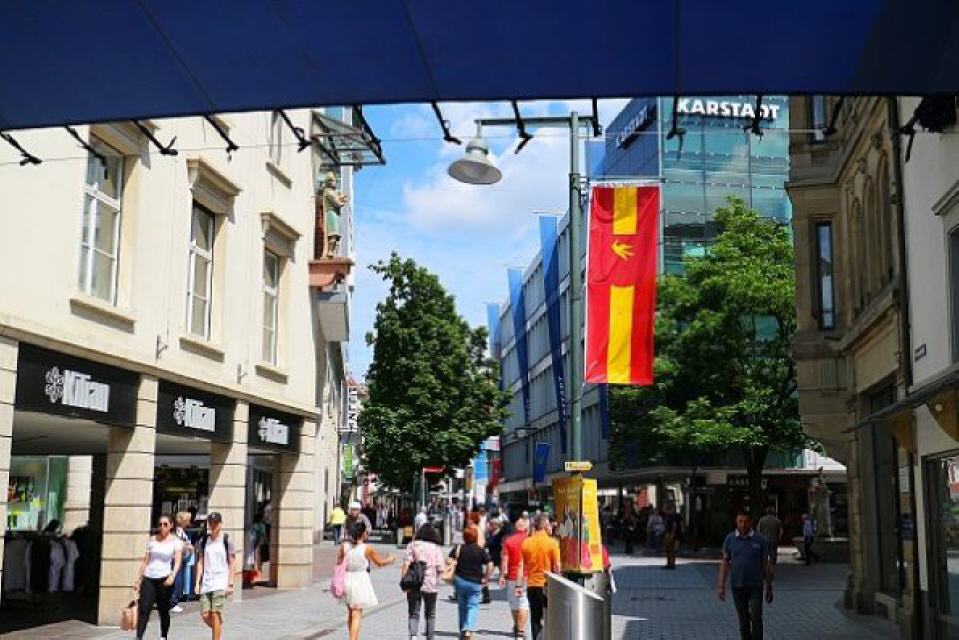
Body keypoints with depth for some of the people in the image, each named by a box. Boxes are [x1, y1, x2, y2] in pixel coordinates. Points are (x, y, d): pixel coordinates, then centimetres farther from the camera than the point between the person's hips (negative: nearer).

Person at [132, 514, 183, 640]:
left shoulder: (176, 541, 1)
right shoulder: (152, 540, 11)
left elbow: (178, 561, -10)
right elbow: (145, 560, 14)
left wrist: (172, 576, -27)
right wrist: (138, 578, 10)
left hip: (164, 579, -2)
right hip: (148, 578, 2)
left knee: (163, 611, 6)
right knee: (143, 610, -10)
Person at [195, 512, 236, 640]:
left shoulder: (227, 540, -3)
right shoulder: (203, 541, 8)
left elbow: (232, 563, -2)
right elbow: (200, 562, 10)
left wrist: (230, 584, -7)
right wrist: (198, 583, 3)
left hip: (220, 583, -4)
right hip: (206, 584, 4)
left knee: (215, 615, -8)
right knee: (205, 616, 2)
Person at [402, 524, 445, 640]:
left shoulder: (413, 545, 0)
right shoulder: (437, 548, 0)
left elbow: (406, 564, -8)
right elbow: (440, 569, -4)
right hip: (431, 584, 0)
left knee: (414, 613, 2)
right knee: (430, 614, 16)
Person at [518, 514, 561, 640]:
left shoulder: (526, 542, 0)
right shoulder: (552, 542, -9)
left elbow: (521, 566, 2)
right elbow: (556, 566, -10)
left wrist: (519, 585, 6)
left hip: (532, 584, 3)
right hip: (548, 585, -3)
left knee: (535, 617, 11)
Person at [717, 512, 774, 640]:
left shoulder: (760, 540, -3)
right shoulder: (729, 539, 1)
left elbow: (766, 564, 2)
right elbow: (725, 563, 3)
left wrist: (769, 588, 4)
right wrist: (721, 585, -3)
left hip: (755, 586, -2)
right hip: (737, 586, 2)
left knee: (756, 619, -9)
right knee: (743, 621, 10)